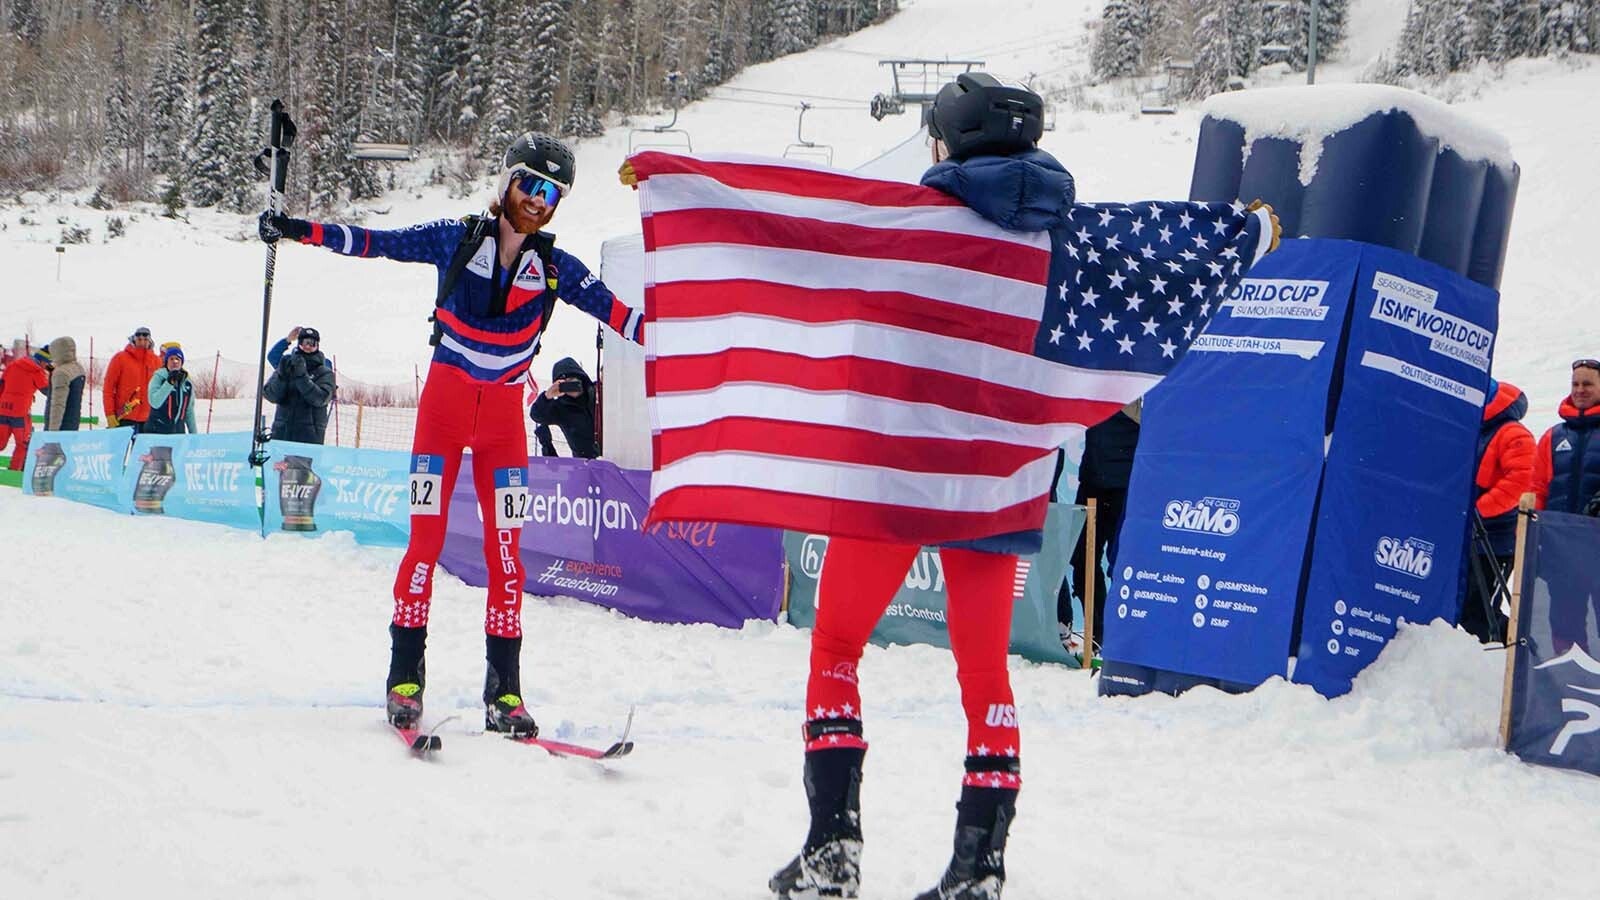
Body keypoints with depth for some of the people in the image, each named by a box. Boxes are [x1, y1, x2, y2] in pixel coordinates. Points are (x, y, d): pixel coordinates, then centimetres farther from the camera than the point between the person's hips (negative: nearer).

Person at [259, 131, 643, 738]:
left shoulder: (556, 269, 2)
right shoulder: (456, 239, -1)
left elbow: (610, 308, -4)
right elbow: (378, 243, 0)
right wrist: (301, 231, -6)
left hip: (505, 414, 2)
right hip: (445, 403, -2)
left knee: (506, 547, -1)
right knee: (425, 536, -6)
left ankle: (503, 691, 2)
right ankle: (404, 677, -2)